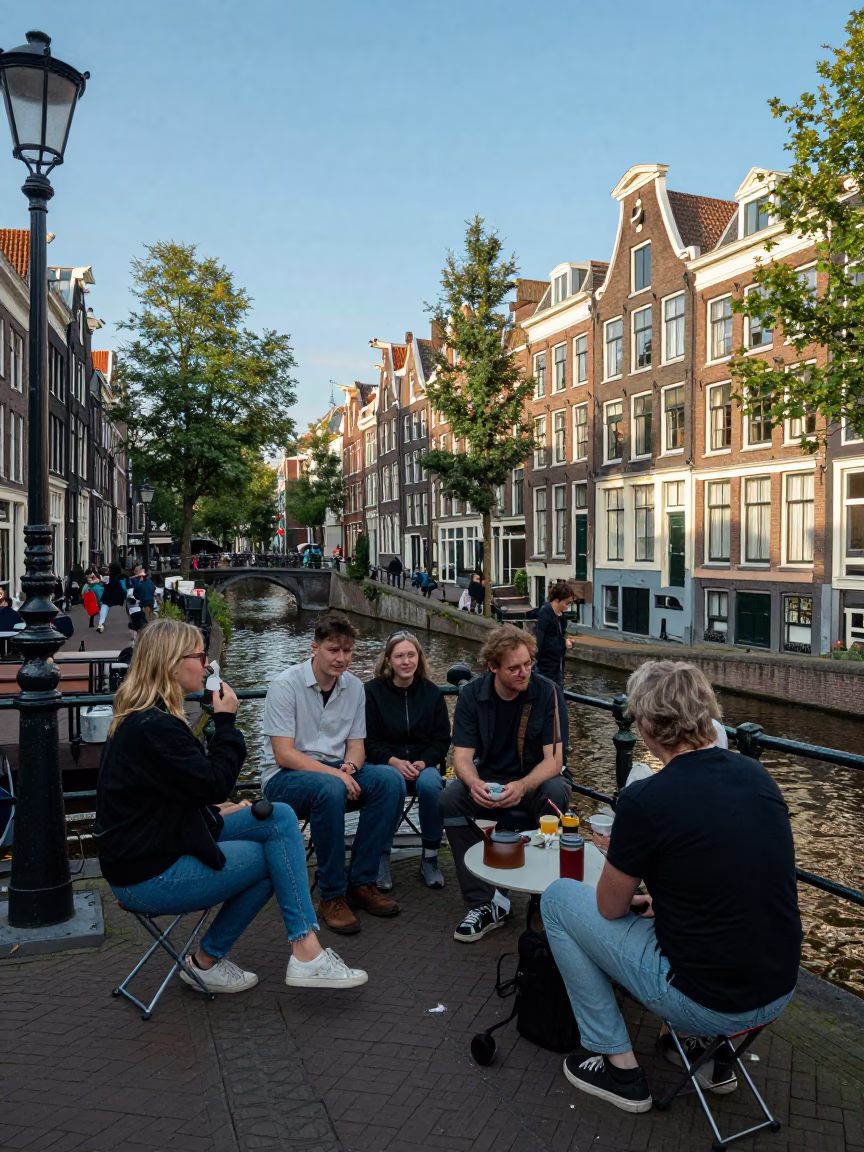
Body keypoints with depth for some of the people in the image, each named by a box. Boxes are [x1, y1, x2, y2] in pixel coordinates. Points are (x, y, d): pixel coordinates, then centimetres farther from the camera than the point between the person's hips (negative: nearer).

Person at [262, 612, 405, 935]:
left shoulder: (354, 687, 5)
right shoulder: (286, 685, -13)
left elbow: (356, 745, 8)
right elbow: (284, 754, -17)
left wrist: (349, 767, -17)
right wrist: (334, 774, -28)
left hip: (335, 771, 6)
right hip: (286, 776, -5)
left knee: (390, 780, -22)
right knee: (329, 788, -38)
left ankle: (361, 882, -11)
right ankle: (332, 895, -22)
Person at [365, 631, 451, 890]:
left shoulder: (431, 692, 7)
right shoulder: (372, 691, -1)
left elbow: (442, 739, 7)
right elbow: (368, 741, -3)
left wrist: (423, 763, -11)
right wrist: (395, 762, -18)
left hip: (423, 763, 2)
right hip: (385, 762, -2)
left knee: (430, 784, -32)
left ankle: (430, 857, -14)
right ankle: (381, 858, -19)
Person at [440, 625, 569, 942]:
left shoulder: (546, 691, -16)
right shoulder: (471, 695, -10)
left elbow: (553, 760, -18)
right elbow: (462, 756, -12)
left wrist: (522, 787, -38)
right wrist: (475, 784, -36)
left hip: (535, 779, -2)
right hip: (489, 780, 2)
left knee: (556, 792, -35)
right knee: (449, 799, -26)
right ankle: (485, 903, -20)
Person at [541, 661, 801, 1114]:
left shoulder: (645, 800, -21)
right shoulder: (756, 774, -1)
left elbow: (610, 907, -6)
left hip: (707, 1003, -7)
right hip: (779, 991, 7)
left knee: (558, 899, 8)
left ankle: (620, 1067, 15)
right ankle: (706, 1049, 27)